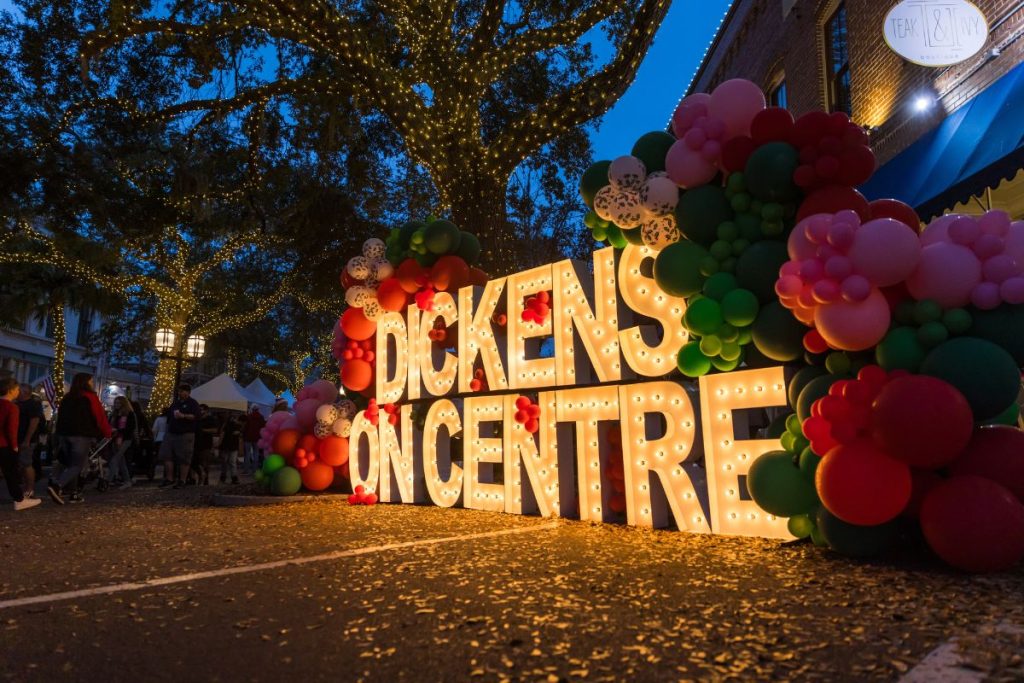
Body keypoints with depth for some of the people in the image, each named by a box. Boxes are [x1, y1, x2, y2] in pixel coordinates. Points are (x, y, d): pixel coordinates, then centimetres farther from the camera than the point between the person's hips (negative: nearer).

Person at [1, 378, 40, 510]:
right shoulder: (11, 407, -15)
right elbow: (11, 428, -19)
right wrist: (14, 445, -9)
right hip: (5, 445, -7)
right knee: (11, 473, 2)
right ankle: (19, 500, 11)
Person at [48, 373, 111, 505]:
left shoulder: (67, 397, 16)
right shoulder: (90, 397, -7)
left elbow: (60, 416, 21)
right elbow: (100, 417, -8)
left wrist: (60, 433, 27)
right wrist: (107, 433, 2)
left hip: (65, 433, 8)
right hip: (82, 435, -8)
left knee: (72, 464, 14)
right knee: (77, 465, -7)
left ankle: (72, 493, 12)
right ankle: (57, 487, -25)